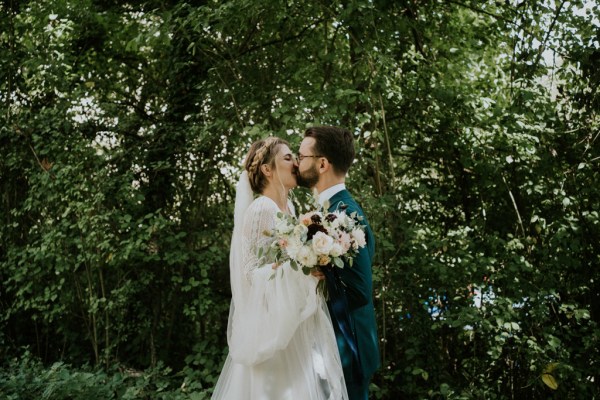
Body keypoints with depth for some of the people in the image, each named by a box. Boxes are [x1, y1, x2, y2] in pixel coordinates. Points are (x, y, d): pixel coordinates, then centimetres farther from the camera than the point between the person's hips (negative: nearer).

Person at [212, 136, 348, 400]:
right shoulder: (259, 209, -15)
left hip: (297, 317, 8)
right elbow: (251, 271, -18)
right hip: (274, 319, -8)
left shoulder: (289, 207, 10)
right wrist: (295, 265, -26)